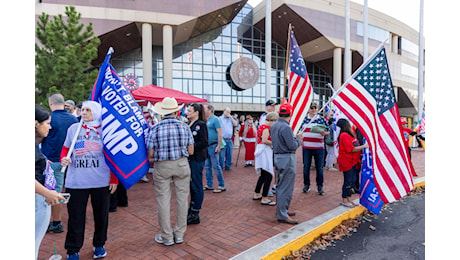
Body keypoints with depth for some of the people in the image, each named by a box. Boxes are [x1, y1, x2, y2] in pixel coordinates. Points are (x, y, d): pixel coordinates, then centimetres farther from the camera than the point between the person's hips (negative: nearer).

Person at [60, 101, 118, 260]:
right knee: (75, 217, 8)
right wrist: (64, 159, -9)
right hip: (76, 182, 1)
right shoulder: (73, 128, 5)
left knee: (101, 215, 12)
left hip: (101, 181, 0)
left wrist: (114, 179, -1)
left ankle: (99, 245, 33)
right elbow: (66, 149, 15)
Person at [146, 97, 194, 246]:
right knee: (182, 198, 12)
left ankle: (167, 237, 20)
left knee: (163, 200, 9)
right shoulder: (184, 127, -3)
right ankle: (179, 234, 23)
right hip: (182, 165, 2)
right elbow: (191, 151, 0)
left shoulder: (155, 129, -7)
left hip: (162, 167, -1)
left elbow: (150, 155, -5)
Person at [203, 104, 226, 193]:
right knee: (207, 166, 13)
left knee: (216, 166, -3)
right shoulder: (205, 120, 13)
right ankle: (209, 185, 23)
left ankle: (222, 186, 7)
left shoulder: (215, 119, -10)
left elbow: (220, 133, -16)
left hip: (213, 146, -8)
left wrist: (218, 146, -20)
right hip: (206, 146, 8)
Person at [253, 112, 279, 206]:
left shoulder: (261, 126, 16)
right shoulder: (266, 127, -14)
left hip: (261, 151, 11)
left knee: (263, 175, 19)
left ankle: (257, 194, 28)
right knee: (269, 175, -6)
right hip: (265, 152, -11)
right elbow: (265, 141, -23)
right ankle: (264, 199, -2)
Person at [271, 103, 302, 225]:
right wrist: (298, 138, -1)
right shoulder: (286, 127, -20)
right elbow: (293, 146, -20)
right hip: (286, 159, -9)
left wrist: (293, 137, 13)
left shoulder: (274, 126, 8)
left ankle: (282, 209, 32)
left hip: (277, 156, 10)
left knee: (280, 185, 19)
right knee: (286, 188, -1)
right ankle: (282, 215, 6)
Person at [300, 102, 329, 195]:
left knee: (319, 167, 4)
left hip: (319, 147, -1)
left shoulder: (322, 119, 5)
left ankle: (320, 186, 15)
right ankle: (306, 185, 21)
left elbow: (328, 131, 5)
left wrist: (323, 133, -16)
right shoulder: (304, 119, 8)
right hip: (306, 147, 1)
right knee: (306, 166, 7)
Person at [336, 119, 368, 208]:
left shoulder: (350, 134, 15)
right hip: (346, 161, -10)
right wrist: (363, 146, -14)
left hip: (352, 161, 10)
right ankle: (344, 200, 8)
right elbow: (351, 149, -20)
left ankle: (347, 199, 24)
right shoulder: (344, 135, -17)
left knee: (352, 181, 14)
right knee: (348, 181, -3)